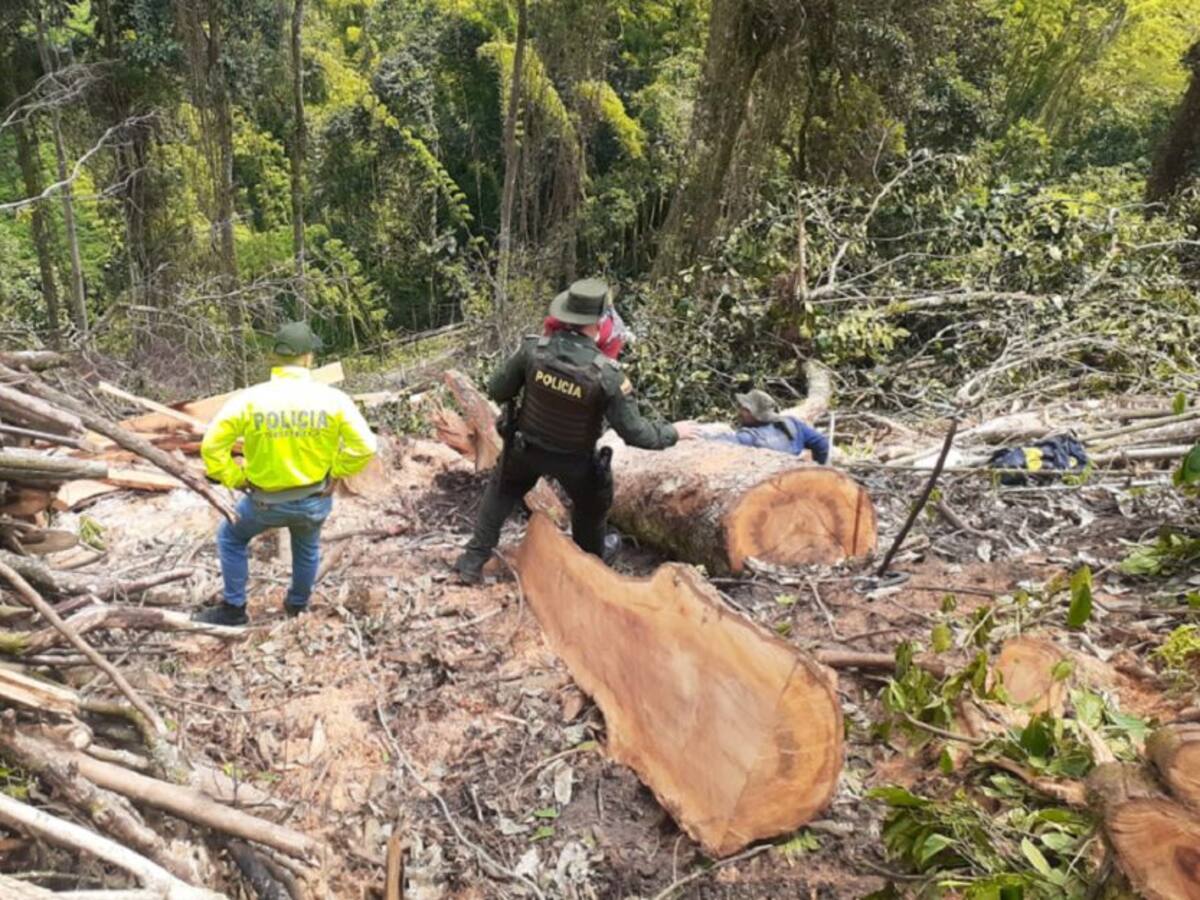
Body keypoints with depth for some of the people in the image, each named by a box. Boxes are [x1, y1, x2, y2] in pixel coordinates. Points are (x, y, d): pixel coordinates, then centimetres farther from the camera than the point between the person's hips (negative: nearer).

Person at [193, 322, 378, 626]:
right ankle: (298, 605, 50)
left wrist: (235, 479, 1)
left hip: (267, 500, -2)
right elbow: (364, 447, -12)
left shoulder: (248, 399, -15)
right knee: (307, 546, 32)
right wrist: (336, 471, 3)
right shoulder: (332, 398, -15)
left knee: (230, 538, 27)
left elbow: (212, 447, -13)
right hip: (316, 499, 2)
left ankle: (234, 609, 30)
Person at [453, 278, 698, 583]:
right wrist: (673, 432, -5)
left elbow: (497, 390, -10)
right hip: (574, 460, -2)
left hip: (526, 447, 2)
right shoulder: (607, 374, -29)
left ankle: (473, 561, 29)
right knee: (591, 508, 28)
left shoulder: (533, 349, -23)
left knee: (502, 491, 31)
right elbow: (634, 432, -23)